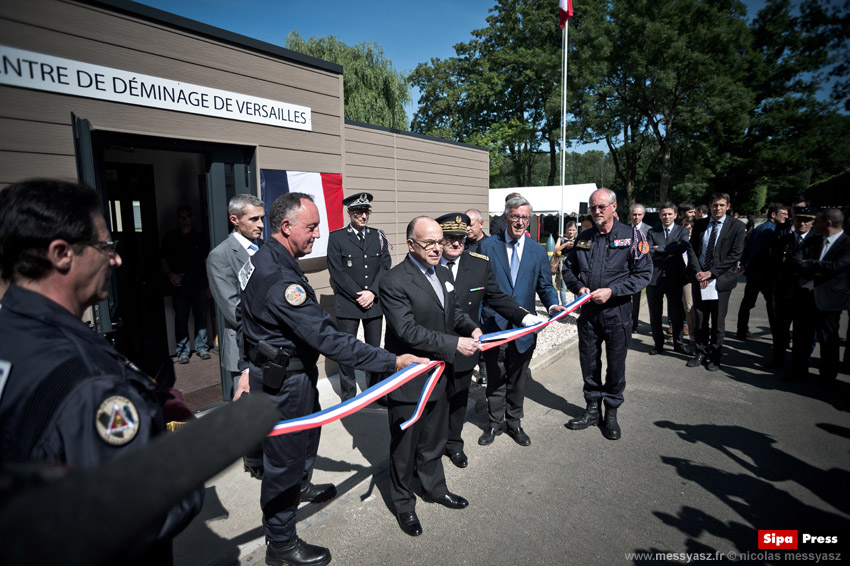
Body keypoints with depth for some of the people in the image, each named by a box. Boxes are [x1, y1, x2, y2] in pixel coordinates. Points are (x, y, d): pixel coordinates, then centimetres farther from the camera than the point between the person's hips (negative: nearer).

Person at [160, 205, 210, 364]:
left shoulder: (199, 237, 10)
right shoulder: (170, 238, 10)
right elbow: (164, 259, 12)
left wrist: (209, 284, 2)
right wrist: (170, 274, -7)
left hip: (198, 281, 1)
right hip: (179, 283, 0)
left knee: (201, 315, 3)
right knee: (181, 318, 1)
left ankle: (202, 348, 14)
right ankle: (182, 352, 9)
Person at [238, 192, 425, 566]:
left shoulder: (260, 260, 1)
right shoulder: (280, 279, -33)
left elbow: (243, 315, 14)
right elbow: (327, 339, -36)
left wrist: (254, 362, 27)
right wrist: (392, 361, -33)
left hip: (271, 369, 10)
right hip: (284, 384, -10)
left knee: (307, 432, 30)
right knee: (284, 455, 8)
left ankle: (300, 486, 58)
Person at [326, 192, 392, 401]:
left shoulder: (378, 236, 8)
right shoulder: (336, 237, -1)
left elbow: (385, 266, 3)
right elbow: (337, 272, -7)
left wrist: (372, 292, -10)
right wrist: (358, 295, -10)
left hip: (374, 303, 3)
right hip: (347, 304, -2)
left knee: (374, 348, 10)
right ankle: (348, 395, 18)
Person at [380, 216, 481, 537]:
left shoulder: (443, 273, 6)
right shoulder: (395, 282, -21)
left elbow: (454, 311, 16)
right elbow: (409, 331, -27)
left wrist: (471, 329, -4)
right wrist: (454, 345, -27)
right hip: (408, 381, -7)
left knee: (434, 440, 26)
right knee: (405, 445, 13)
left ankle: (434, 488, 48)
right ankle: (403, 504, 35)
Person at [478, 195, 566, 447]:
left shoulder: (538, 250, 6)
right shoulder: (487, 246, -1)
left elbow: (545, 285, 8)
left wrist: (552, 304, -12)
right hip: (494, 324, -2)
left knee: (517, 378, 15)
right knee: (495, 377, 11)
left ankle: (514, 422, 33)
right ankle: (495, 422, 29)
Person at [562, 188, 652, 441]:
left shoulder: (631, 236, -4)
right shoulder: (584, 238, 7)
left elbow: (643, 274, -8)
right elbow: (568, 268, 14)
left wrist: (611, 291, -18)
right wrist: (579, 287, -6)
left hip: (617, 311, -3)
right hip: (588, 312, 3)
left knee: (616, 365, 7)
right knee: (588, 362, 12)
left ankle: (611, 412, 26)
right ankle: (593, 408, 29)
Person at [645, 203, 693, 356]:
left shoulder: (683, 231, 5)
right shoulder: (652, 232, 8)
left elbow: (683, 247, -15)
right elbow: (647, 252, -6)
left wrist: (659, 248, -12)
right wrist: (668, 254, -13)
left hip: (675, 278, -1)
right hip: (655, 278, 1)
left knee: (677, 313, 6)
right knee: (655, 315, 9)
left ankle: (678, 343, 22)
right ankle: (658, 344, 23)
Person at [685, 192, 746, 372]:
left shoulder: (736, 226, -3)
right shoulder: (699, 224, 7)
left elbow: (735, 254, -9)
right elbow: (692, 249, 4)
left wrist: (711, 273, -15)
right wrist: (698, 272, -10)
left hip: (720, 280, -2)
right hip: (699, 278, 3)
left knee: (718, 321, 7)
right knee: (699, 319, 9)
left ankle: (715, 356, 20)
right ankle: (701, 353, 23)